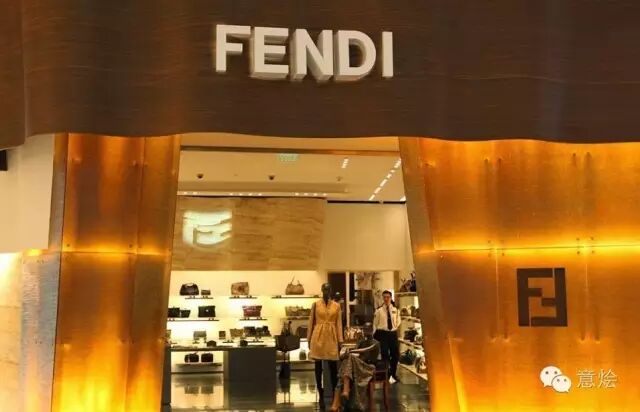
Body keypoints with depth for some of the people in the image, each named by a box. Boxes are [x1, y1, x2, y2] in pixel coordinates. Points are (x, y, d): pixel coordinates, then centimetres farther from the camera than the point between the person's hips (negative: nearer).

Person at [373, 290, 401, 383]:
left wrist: (394, 328, 9)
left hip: (393, 333, 3)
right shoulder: (379, 310, -5)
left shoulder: (395, 310, 2)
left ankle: (393, 375, 27)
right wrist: (376, 335, 2)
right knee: (385, 355, -2)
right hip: (383, 334, -3)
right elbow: (375, 324, 3)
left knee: (396, 354, 9)